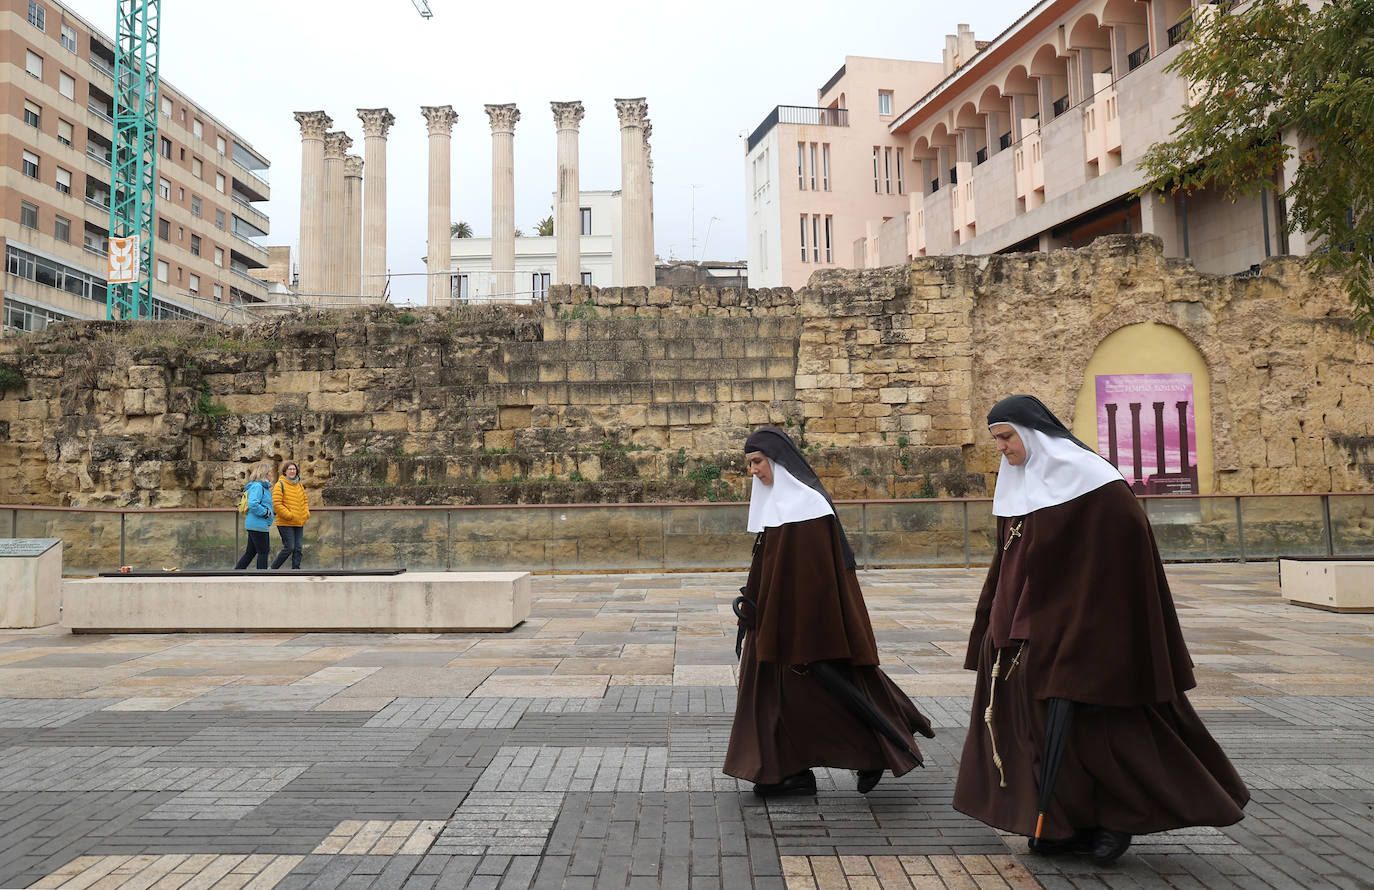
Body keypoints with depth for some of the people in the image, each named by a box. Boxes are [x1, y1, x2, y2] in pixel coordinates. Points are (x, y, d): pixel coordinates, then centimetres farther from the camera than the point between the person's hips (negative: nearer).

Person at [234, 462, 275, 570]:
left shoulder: (263, 486, 17)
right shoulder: (257, 486, -14)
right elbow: (252, 504, -28)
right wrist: (265, 512, -17)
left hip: (254, 525, 10)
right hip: (258, 525, -10)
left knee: (250, 552, 13)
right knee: (263, 552, -1)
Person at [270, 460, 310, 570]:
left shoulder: (300, 485, 14)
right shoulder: (280, 485, -7)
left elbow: (305, 501, 23)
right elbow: (276, 503, -13)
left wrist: (306, 513, 6)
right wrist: (288, 515, -17)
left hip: (299, 523, 7)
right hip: (285, 523, -7)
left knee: (298, 548, 5)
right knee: (289, 548, -8)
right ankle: (273, 568, 7)